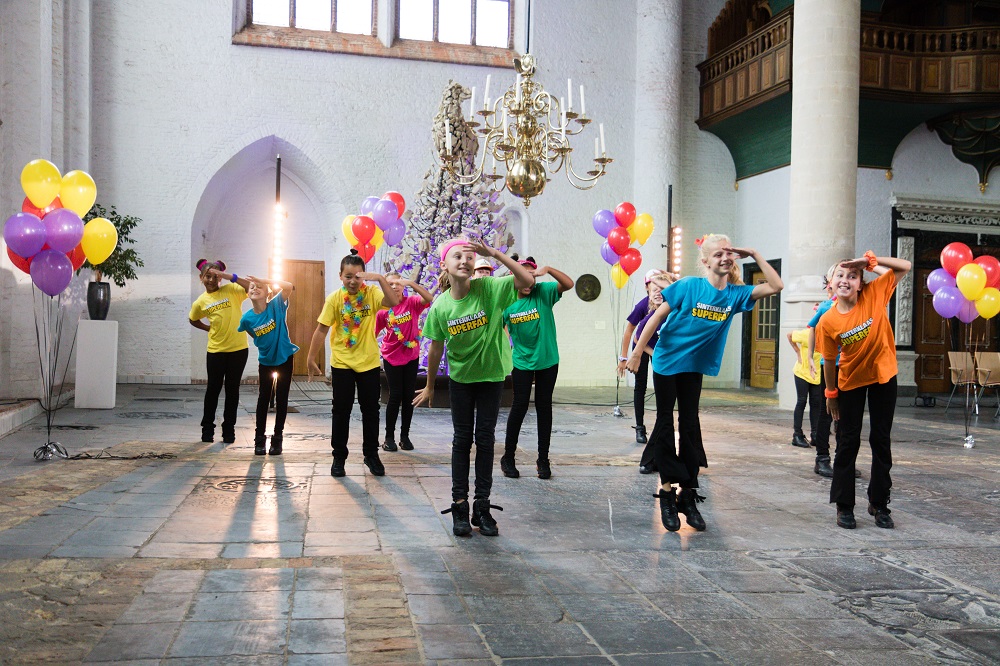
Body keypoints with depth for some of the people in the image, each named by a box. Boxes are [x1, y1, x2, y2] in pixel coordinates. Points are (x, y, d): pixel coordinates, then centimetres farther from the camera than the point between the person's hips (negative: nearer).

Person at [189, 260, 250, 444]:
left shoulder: (231, 290, -3)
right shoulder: (200, 302, 4)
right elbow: (193, 320, 23)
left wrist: (231, 277, -23)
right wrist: (209, 328, 8)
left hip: (238, 348, -1)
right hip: (215, 350, 1)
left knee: (232, 389, 7)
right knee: (213, 388, 7)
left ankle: (229, 429, 16)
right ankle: (207, 428, 20)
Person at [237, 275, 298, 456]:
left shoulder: (276, 306, -19)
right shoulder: (247, 318, -12)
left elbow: (289, 286, -33)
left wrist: (263, 280, -32)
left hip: (285, 358, -2)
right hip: (265, 361, 2)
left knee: (281, 399, 5)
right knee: (263, 398, 8)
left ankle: (277, 438, 15)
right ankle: (260, 438, 17)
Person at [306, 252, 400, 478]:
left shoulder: (371, 293, -7)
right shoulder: (335, 298, -8)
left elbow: (393, 302, -26)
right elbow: (321, 329, -5)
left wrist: (380, 279, -34)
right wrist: (311, 359, -4)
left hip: (369, 363, 1)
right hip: (341, 363, -1)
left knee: (371, 410, 10)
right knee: (341, 411, 6)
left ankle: (371, 455, 26)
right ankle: (339, 457, 20)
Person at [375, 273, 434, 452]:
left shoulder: (412, 302, -7)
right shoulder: (383, 309, -6)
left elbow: (429, 298, -28)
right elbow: (374, 333, 1)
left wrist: (411, 283, -39)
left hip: (411, 357, 1)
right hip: (391, 358, -1)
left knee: (409, 397, 6)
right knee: (395, 397, -1)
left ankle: (405, 436, 17)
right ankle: (389, 437, 10)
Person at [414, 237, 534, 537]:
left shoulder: (488, 288, -17)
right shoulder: (440, 307, -13)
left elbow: (527, 280, -30)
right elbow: (436, 348, -3)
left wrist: (493, 253, -33)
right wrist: (429, 386, 6)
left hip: (491, 375, 0)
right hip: (460, 378, 0)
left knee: (485, 439, 7)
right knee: (462, 439, 7)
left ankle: (482, 506, 16)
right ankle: (459, 505, 16)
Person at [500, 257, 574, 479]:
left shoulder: (543, 292, -8)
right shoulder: (507, 302, -5)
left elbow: (569, 284, -22)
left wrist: (548, 269, -34)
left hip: (547, 361, 0)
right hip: (522, 363, 0)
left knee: (544, 407, 8)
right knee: (519, 407, 1)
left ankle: (543, 459, 18)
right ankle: (508, 458, 14)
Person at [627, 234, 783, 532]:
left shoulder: (736, 294, -5)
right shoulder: (689, 286, -17)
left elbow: (776, 286, -5)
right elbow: (657, 317, -14)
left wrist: (754, 254, -10)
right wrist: (637, 352, -15)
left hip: (695, 366, 4)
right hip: (667, 362, -4)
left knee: (690, 425, 6)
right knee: (666, 424, 1)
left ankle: (688, 493, 14)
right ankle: (667, 493, 7)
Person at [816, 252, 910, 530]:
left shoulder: (875, 294, -14)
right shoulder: (828, 322, -14)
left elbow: (905, 266, -15)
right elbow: (829, 360, -5)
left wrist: (870, 261, -24)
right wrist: (831, 393, 1)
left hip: (883, 377, 1)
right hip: (851, 381, -1)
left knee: (881, 440, 9)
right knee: (848, 442, 4)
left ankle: (879, 503, 23)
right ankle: (844, 506, 15)